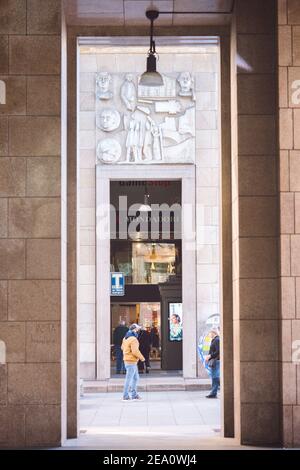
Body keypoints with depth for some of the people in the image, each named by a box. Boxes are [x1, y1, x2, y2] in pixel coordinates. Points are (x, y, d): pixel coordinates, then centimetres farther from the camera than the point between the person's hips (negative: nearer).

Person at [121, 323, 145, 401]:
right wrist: (142, 357, -12)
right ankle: (125, 396, 0)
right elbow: (135, 351, -25)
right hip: (131, 362, -10)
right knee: (129, 379, -4)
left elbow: (123, 347, 22)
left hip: (127, 359, 10)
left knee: (135, 378, 17)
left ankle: (134, 394, 21)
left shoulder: (126, 338, 11)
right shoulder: (133, 339, -20)